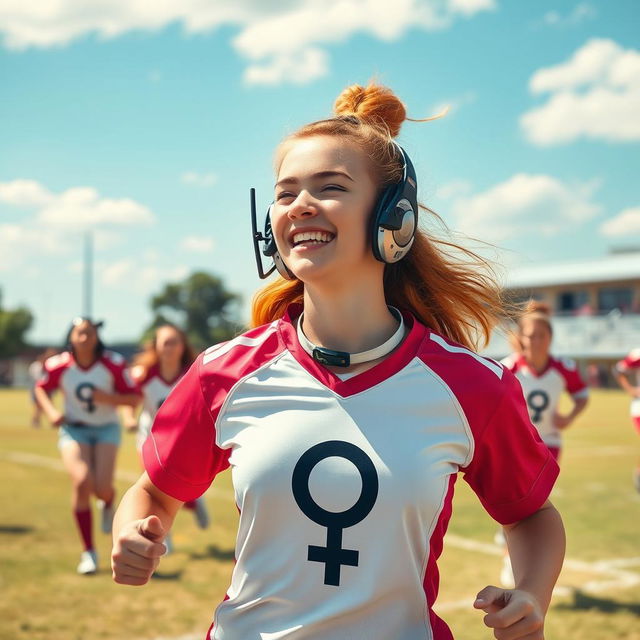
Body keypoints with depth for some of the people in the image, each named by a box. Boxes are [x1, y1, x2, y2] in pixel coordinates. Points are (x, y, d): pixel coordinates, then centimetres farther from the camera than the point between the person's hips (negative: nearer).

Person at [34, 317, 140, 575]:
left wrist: (110, 398, -22)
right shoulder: (59, 365, -9)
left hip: (106, 429, 0)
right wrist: (51, 412, -7)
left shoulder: (113, 363, -12)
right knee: (82, 482, -20)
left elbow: (133, 397, -5)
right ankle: (89, 552, -5)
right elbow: (41, 389, 10)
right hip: (74, 430, 0)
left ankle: (108, 504, 31)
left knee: (102, 488, -14)